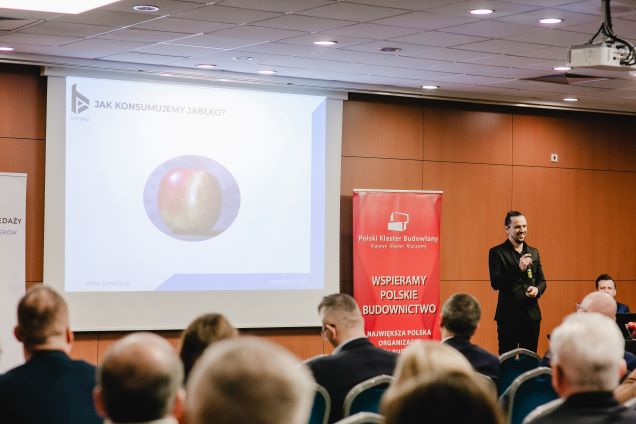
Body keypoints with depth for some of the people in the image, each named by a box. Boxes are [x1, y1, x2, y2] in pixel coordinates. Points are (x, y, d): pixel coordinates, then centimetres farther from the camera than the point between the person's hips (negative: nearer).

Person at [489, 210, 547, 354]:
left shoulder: (533, 252, 14)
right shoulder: (497, 252, -2)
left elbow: (541, 280, 19)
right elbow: (495, 283, -10)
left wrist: (537, 289, -5)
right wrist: (518, 268, -20)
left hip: (532, 314, 5)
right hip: (508, 315, -5)